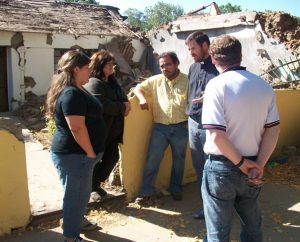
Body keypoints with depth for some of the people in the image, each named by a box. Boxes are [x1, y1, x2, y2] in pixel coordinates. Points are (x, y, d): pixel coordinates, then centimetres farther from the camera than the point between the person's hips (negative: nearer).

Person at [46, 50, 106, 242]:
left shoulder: (76, 90, 11)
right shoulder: (71, 94, -23)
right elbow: (77, 128, -27)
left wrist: (91, 152, 18)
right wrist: (91, 153, -17)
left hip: (78, 153, 10)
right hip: (74, 154, -10)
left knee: (82, 191, 24)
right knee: (75, 194, 4)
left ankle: (78, 220, 44)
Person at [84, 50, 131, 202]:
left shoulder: (112, 81, 13)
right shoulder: (93, 83, -18)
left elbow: (122, 96, 18)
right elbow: (102, 105, -29)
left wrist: (126, 105, -6)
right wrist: (122, 107, -17)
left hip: (112, 130, 9)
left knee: (112, 157, 14)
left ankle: (96, 184, 32)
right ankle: (91, 188, 24)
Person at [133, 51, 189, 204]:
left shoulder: (187, 81, -2)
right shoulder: (155, 80, 8)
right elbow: (138, 88, 13)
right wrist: (142, 98, -8)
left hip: (180, 128, -1)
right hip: (160, 127, 2)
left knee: (178, 160, 13)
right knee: (152, 160, 0)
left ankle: (176, 189, 31)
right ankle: (147, 192, 8)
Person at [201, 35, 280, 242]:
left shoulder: (217, 85, -16)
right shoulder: (264, 85, 2)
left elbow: (217, 135, -24)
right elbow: (273, 130, 0)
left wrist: (241, 163, -12)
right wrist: (259, 165, -3)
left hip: (222, 167, -5)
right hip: (251, 168, 5)